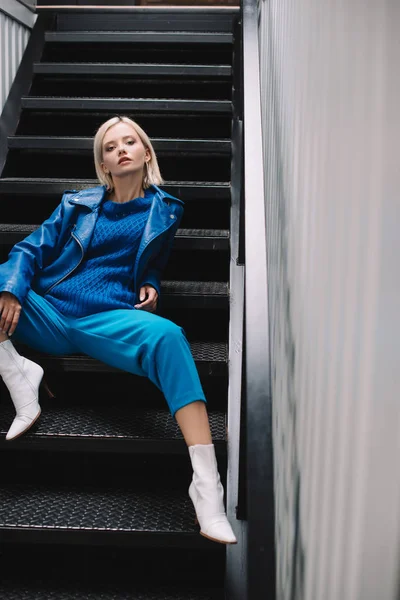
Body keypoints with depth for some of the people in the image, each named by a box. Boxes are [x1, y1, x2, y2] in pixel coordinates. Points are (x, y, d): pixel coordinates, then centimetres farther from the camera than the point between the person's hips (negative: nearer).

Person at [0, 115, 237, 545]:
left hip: (109, 321, -2)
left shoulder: (164, 211, 17)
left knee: (167, 337, -36)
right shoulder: (76, 204, 18)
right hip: (49, 315, 3)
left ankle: (206, 484, -43)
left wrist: (149, 285, 5)